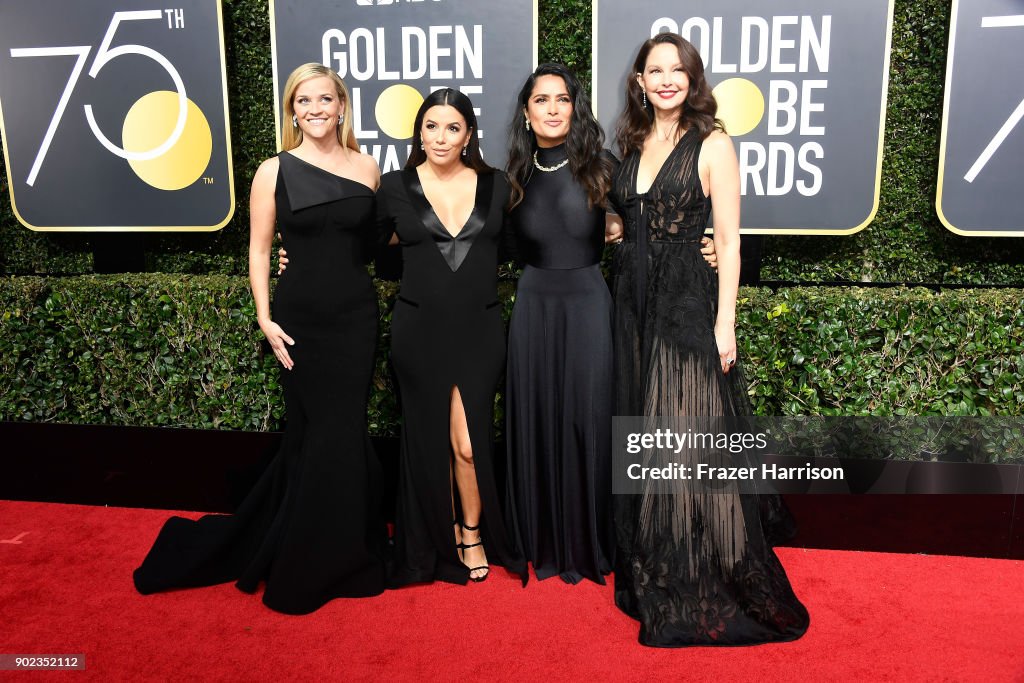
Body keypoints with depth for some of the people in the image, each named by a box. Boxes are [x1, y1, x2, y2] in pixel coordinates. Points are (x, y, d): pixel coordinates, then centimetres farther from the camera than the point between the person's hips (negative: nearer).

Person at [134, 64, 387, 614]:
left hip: (356, 316, 2)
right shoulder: (274, 171, -1)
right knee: (317, 433, 4)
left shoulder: (367, 168, 5)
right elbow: (259, 249, 1)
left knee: (338, 432, 5)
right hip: (300, 318, -2)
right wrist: (265, 319, -7)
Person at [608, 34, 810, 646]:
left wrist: (725, 321, -15)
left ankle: (706, 589, 14)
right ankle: (652, 577, 28)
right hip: (634, 303, 6)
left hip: (688, 303, -6)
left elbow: (728, 238, -9)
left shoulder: (712, 144, -4)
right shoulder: (634, 145, 13)